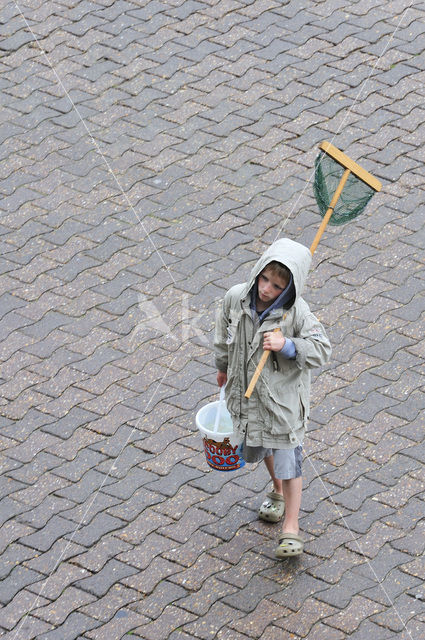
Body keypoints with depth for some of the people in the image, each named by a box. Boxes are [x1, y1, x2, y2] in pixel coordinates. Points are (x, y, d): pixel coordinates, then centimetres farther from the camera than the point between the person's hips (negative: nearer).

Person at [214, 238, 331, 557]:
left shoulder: (296, 313, -25)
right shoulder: (236, 298, -14)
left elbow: (322, 350, -19)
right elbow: (224, 335, 6)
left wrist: (287, 346, -33)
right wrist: (223, 366, 21)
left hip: (284, 396, -5)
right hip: (247, 391, 5)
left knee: (288, 460, 2)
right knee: (262, 447, 27)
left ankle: (291, 527, 16)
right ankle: (278, 491, 54)